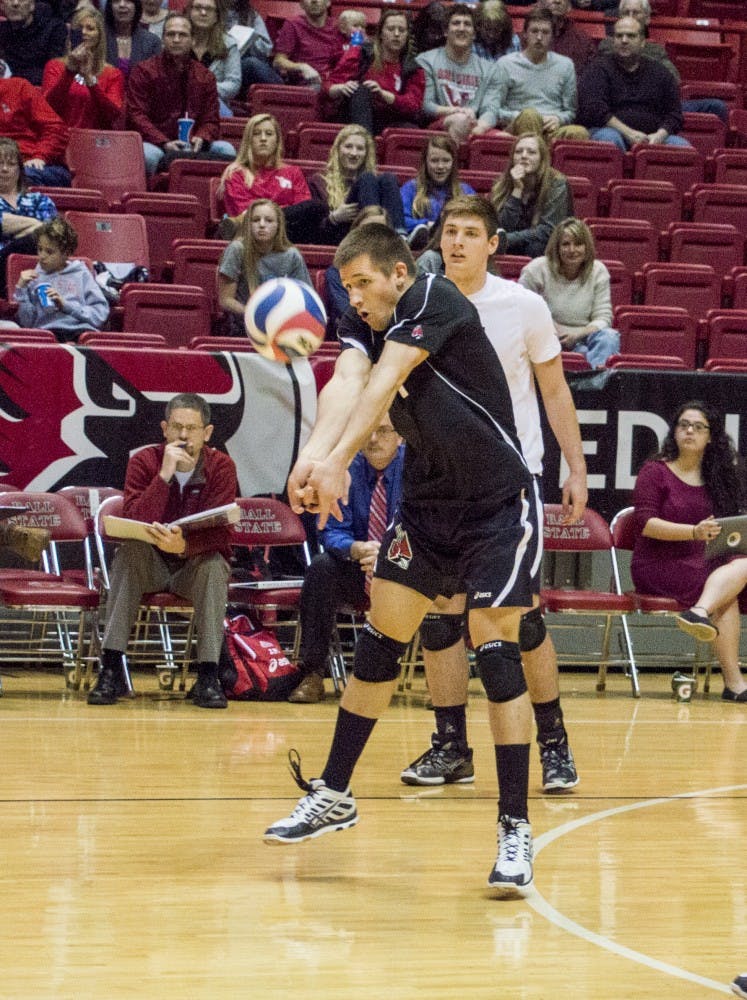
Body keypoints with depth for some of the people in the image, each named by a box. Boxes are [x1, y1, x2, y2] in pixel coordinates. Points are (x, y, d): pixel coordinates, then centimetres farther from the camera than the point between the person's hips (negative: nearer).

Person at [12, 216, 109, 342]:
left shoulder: (81, 274, 17)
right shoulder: (35, 277, 21)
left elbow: (100, 313, 7)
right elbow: (27, 323, 13)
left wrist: (66, 305, -1)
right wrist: (21, 288, 6)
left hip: (80, 330, -1)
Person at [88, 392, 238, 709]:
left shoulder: (221, 466, -9)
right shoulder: (144, 462, -9)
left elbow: (220, 531, -22)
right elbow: (133, 522, -23)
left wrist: (185, 545, -43)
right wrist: (165, 474, -31)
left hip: (197, 562, 0)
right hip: (152, 564, 1)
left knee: (214, 563, -33)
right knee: (129, 551, -31)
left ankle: (208, 675, -33)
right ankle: (111, 668, -33)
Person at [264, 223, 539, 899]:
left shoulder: (435, 300, -19)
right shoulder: (362, 324, -2)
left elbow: (385, 381, -34)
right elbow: (347, 381, -23)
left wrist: (337, 459, -47)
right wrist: (313, 452, -43)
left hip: (498, 505, -7)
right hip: (426, 502, 7)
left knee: (495, 649, -11)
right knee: (380, 640, 8)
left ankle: (515, 829, -5)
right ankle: (334, 795, 21)